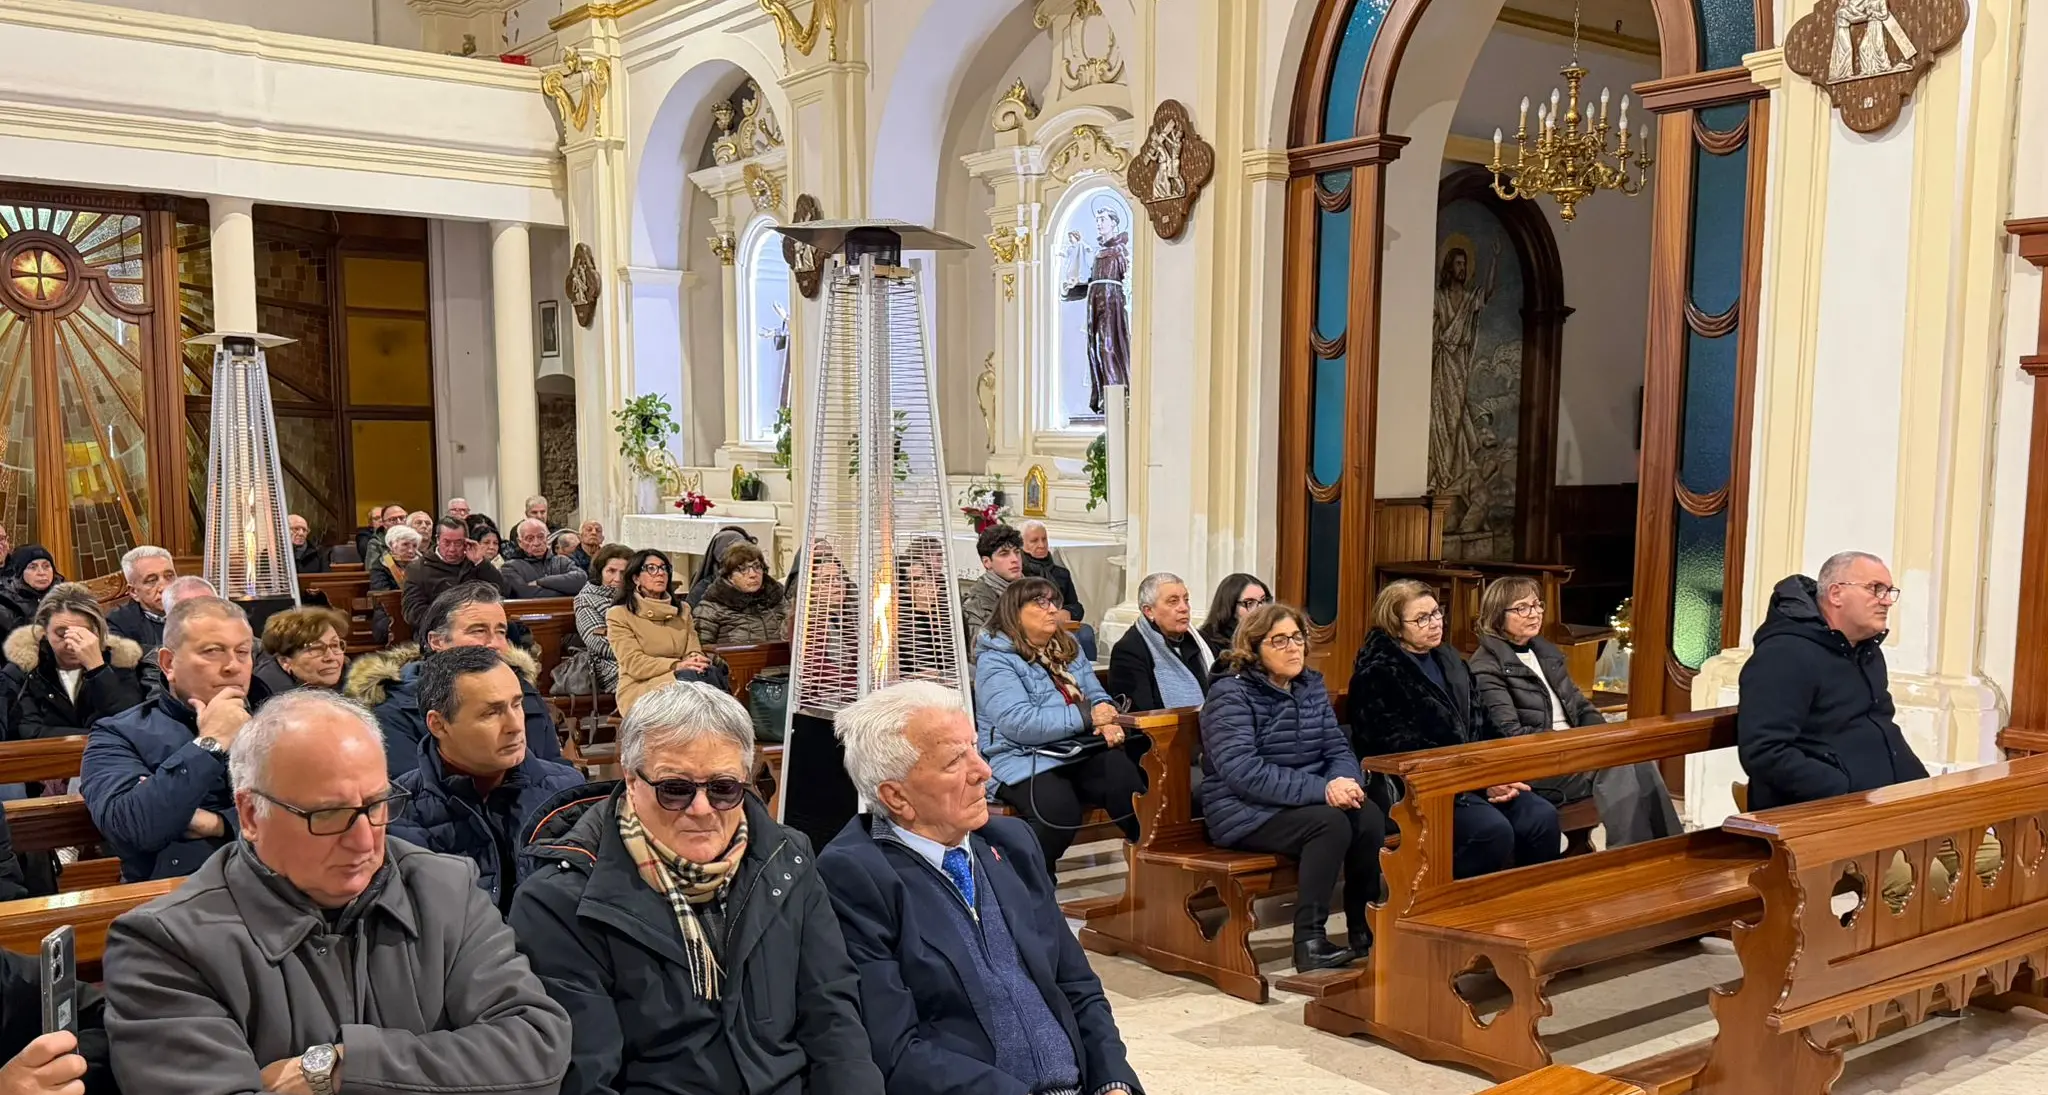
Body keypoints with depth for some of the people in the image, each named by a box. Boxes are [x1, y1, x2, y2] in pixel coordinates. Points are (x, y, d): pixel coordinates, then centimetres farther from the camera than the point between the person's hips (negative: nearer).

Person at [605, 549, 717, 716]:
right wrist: (677, 666, -23)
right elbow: (634, 664, -7)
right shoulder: (619, 615, 5)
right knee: (691, 676, -35)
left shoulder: (682, 610, 22)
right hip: (638, 691, -4)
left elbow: (694, 650, 10)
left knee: (706, 671, -33)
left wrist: (697, 660, -17)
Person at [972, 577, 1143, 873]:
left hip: (1080, 752, 6)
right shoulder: (995, 660, -6)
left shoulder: (1068, 647, 18)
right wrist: (1086, 716, -16)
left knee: (1126, 779, -28)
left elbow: (1097, 695, 19)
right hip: (1025, 760, -6)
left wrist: (1108, 722, -7)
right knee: (1059, 810, -36)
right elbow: (1018, 724, -19)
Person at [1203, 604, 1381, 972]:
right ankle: (1309, 941, -24)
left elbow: (1337, 748, 8)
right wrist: (1320, 790, -28)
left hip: (1310, 800, 6)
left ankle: (1366, 930, -9)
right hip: (1245, 811, -6)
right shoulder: (1231, 694, -11)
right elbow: (1241, 772, -22)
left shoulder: (1311, 685, 11)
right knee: (1331, 823, -30)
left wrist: (1343, 782, -18)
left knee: (1369, 816, -21)